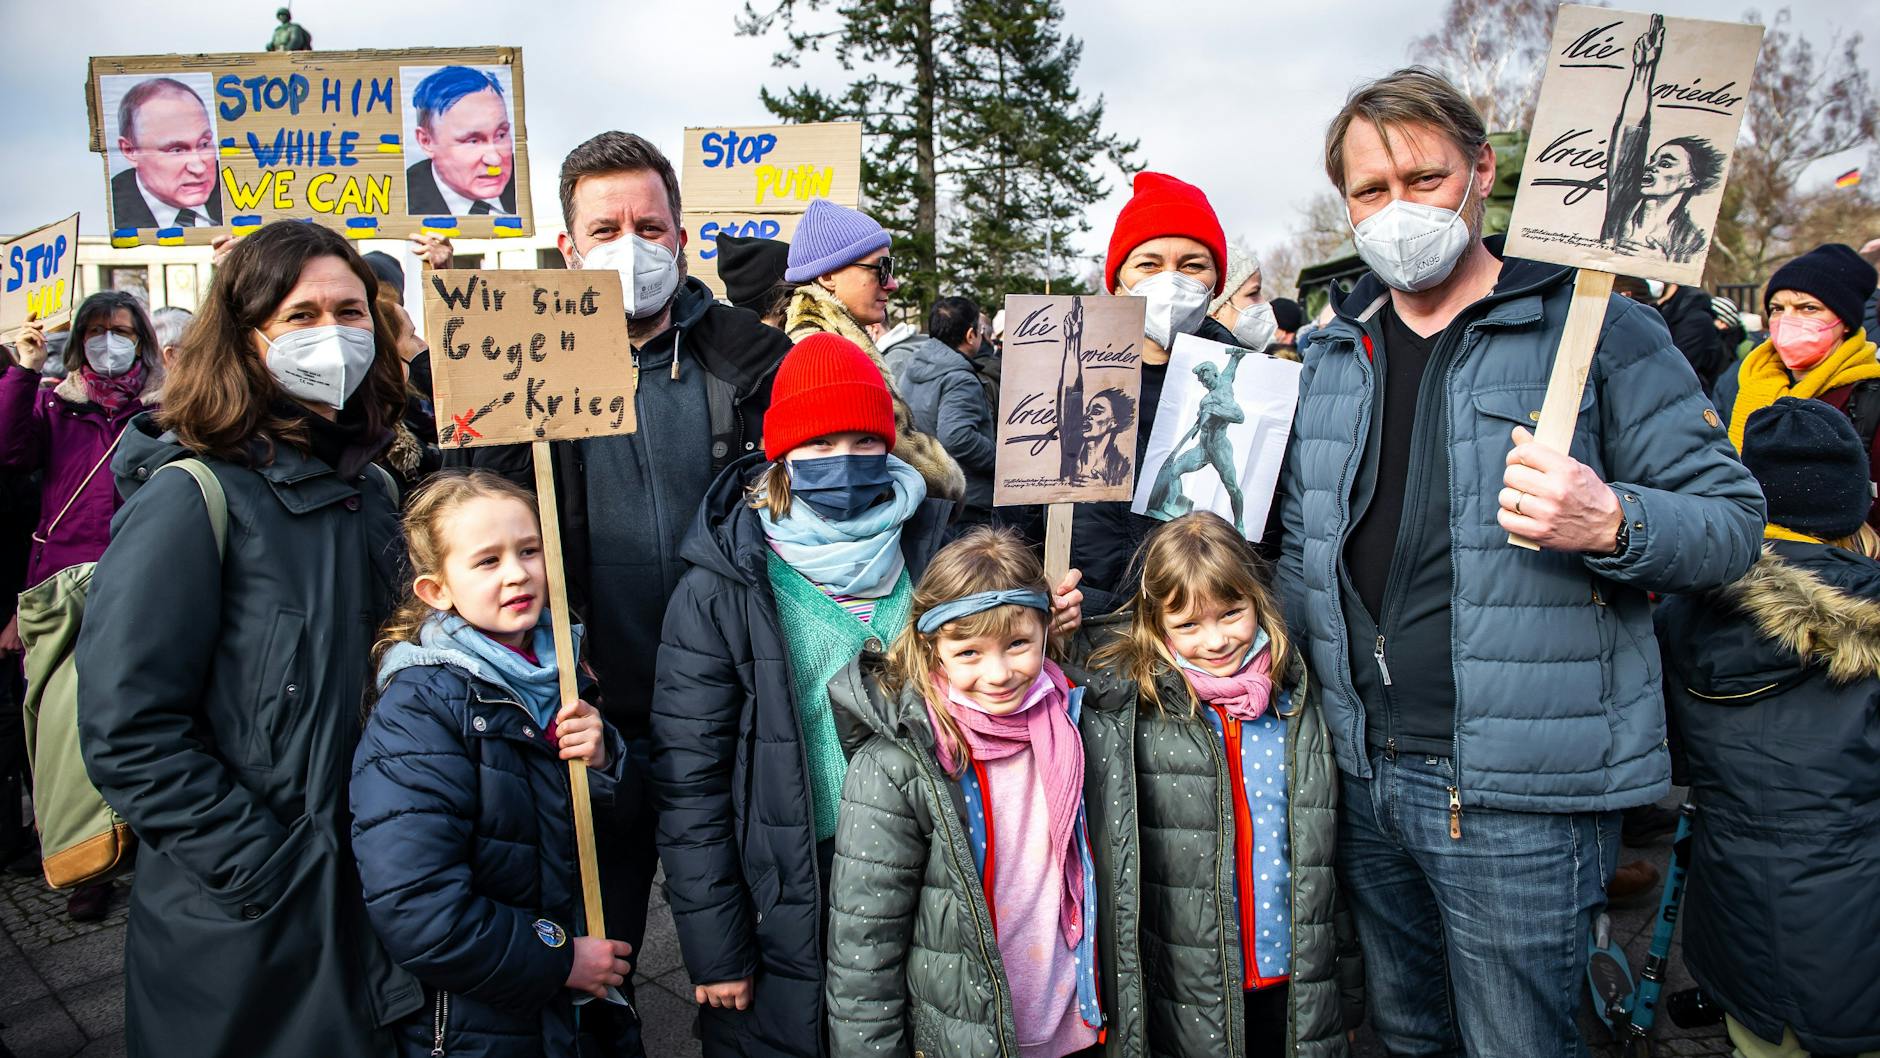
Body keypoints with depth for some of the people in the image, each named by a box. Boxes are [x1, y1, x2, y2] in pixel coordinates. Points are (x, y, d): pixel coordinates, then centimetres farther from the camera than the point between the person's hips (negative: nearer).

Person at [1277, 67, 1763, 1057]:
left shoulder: (1599, 331, -7)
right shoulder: (1331, 354, 9)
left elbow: (1733, 519, -7)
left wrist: (1609, 523, -27)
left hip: (1518, 795, -5)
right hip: (1363, 773, 5)